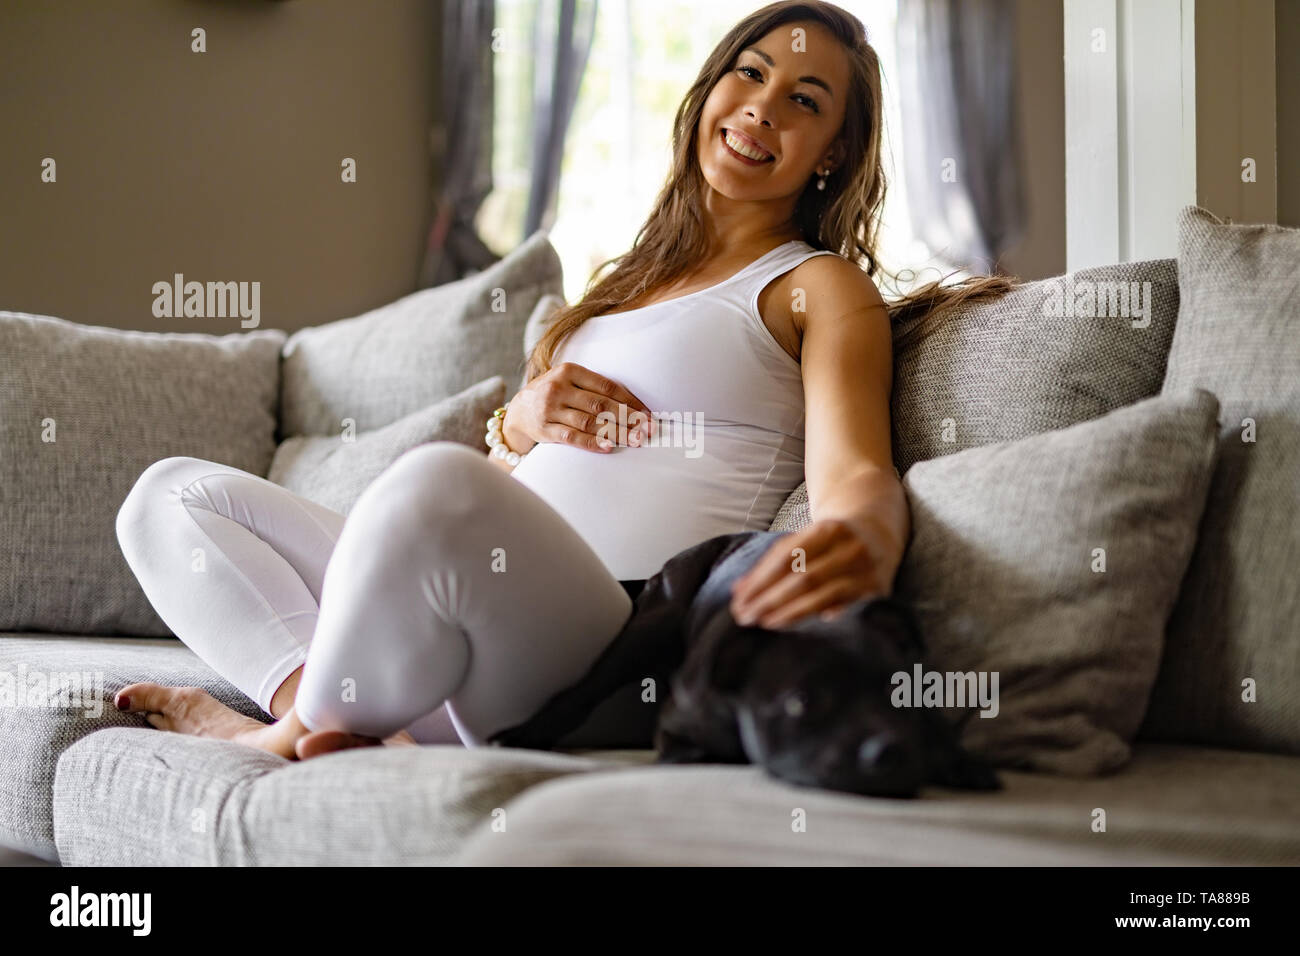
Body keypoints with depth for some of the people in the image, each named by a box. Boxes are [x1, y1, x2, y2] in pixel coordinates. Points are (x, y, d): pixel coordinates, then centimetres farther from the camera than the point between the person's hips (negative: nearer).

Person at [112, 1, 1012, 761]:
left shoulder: (821, 287, 10)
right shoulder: (633, 276, 31)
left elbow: (855, 472, -11)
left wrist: (863, 543, -38)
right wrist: (524, 418, 6)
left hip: (617, 630, -8)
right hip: (478, 600, 8)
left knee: (439, 484, -40)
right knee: (172, 493, 5)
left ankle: (301, 732, -14)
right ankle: (325, 710, -21)